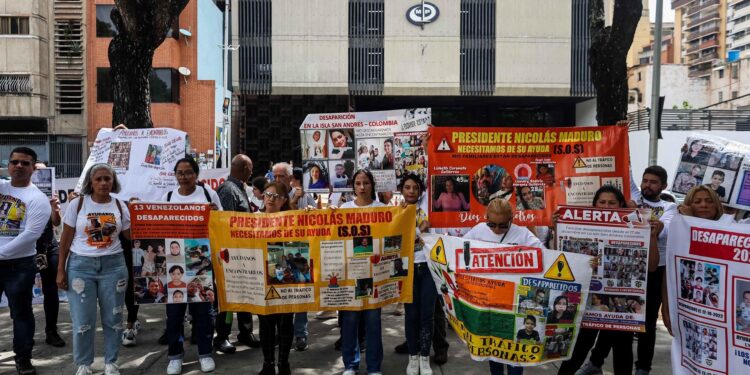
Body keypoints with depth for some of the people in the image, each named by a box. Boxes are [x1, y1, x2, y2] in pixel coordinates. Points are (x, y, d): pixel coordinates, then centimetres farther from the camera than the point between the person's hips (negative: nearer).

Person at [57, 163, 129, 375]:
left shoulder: (120, 206, 3)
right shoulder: (77, 204, -2)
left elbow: (130, 237, 8)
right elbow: (66, 239, 1)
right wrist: (61, 269, -1)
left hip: (113, 265, 1)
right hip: (80, 265, -1)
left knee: (113, 318, 7)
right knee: (82, 320, 4)